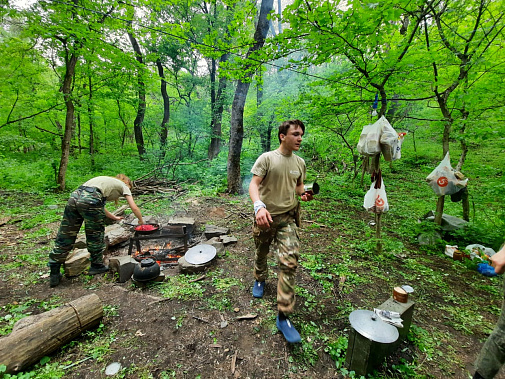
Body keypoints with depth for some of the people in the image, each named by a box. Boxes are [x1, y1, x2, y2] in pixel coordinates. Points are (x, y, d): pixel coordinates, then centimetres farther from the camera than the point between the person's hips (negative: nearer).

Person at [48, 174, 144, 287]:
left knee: (65, 238, 11)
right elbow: (134, 208, 12)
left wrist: (114, 217, 49)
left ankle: (54, 274, 20)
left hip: (74, 196, 7)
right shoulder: (123, 185, 19)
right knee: (96, 236, 10)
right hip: (90, 200, -7)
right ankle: (97, 266, 25)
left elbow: (100, 206, 41)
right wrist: (141, 221, 27)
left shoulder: (106, 181, 37)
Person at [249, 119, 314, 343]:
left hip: (288, 218, 3)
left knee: (289, 262, -8)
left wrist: (304, 194, -4)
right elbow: (253, 184, -16)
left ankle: (283, 316, 5)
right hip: (266, 216, -2)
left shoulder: (300, 163, 6)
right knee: (261, 254, 19)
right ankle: (260, 280, 54)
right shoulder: (267, 158, -9)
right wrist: (259, 206, -33)